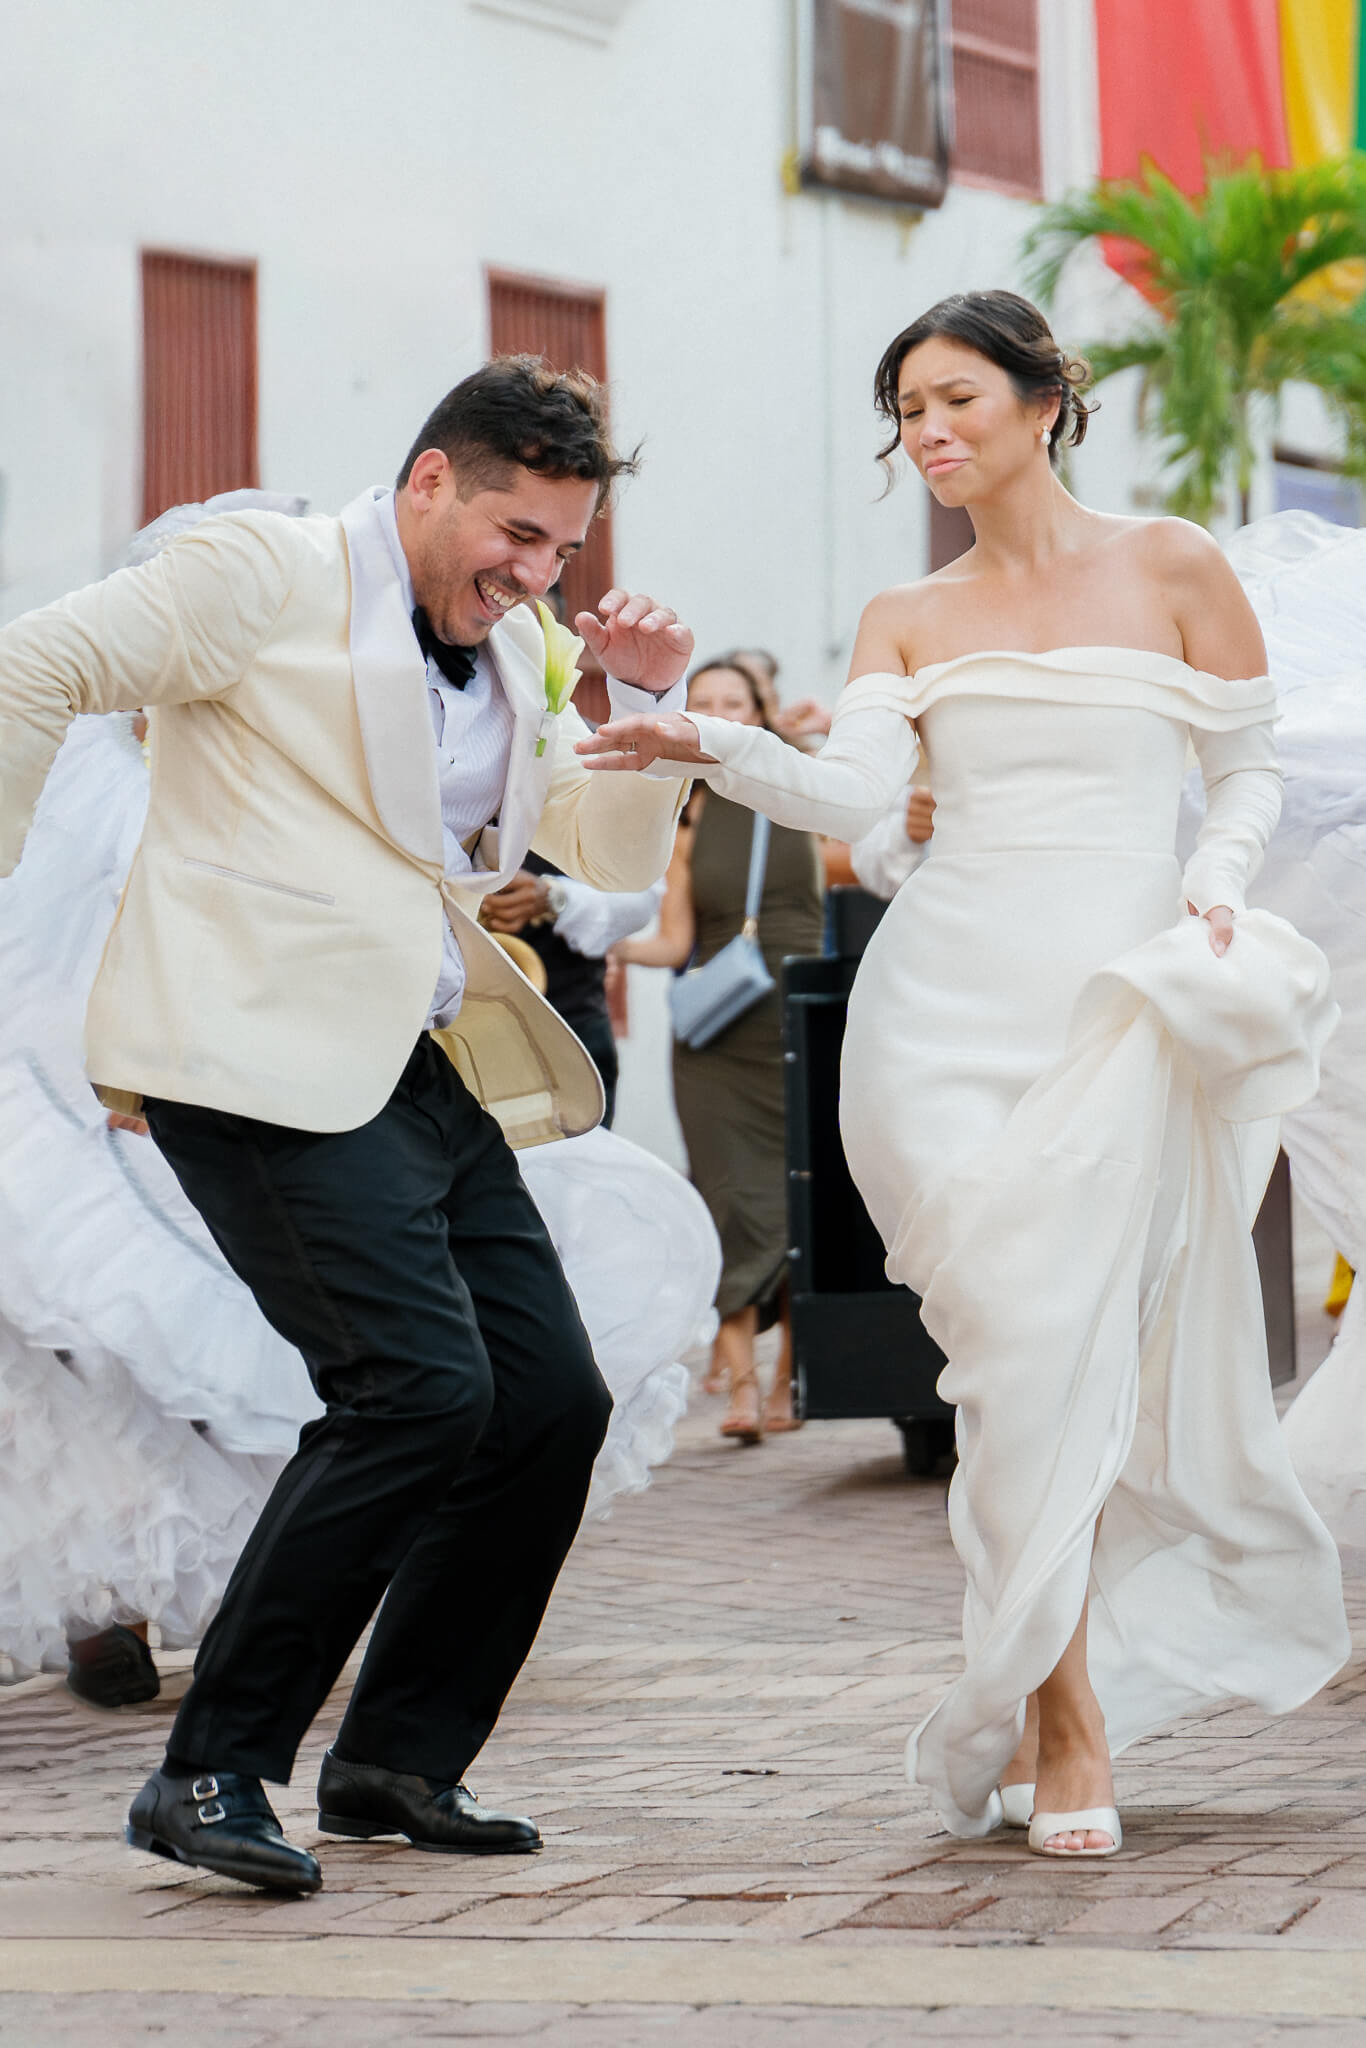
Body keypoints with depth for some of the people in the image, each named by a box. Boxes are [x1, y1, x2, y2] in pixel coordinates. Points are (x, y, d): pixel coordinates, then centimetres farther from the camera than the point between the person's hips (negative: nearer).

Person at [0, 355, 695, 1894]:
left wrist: (646, 700, 4)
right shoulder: (269, 575, -6)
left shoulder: (511, 650, 18)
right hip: (256, 1058, -9)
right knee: (422, 1388, -19)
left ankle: (399, 1760, 18)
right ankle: (210, 1771, -10)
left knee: (551, 1399, 4)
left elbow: (616, 858, 20)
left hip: (414, 1067, 9)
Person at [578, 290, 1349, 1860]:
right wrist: (708, 744, -19)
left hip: (1118, 1000, -1)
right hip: (946, 1004, 1)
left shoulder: (1170, 567, 9)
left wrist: (1211, 890, -5)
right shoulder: (907, 622, 14)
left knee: (1066, 1348, -11)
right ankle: (1069, 1727, -3)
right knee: (1017, 1345, -10)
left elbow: (1247, 769, 14)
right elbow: (849, 794, -3)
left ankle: (1046, 1706, 5)